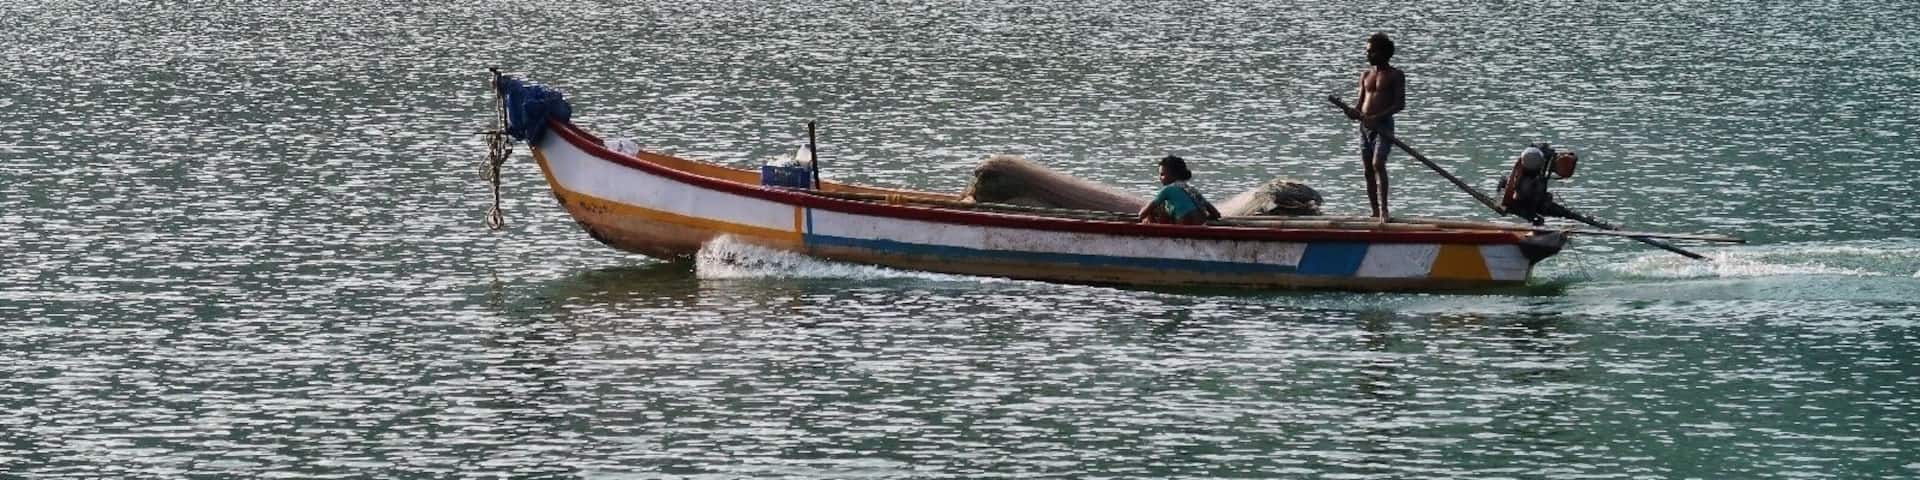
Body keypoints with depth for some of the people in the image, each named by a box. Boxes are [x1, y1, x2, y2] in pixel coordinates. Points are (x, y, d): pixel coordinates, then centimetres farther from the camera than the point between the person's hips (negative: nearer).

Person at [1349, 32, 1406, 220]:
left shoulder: (1396, 75, 0)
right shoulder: (1366, 75, 17)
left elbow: (1400, 104, -8)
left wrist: (1377, 117, -20)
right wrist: (1355, 113, -8)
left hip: (1383, 125, -6)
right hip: (1365, 126, 6)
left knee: (1378, 164, -22)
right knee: (1368, 170, 3)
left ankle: (1383, 208, -24)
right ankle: (1375, 212, 8)